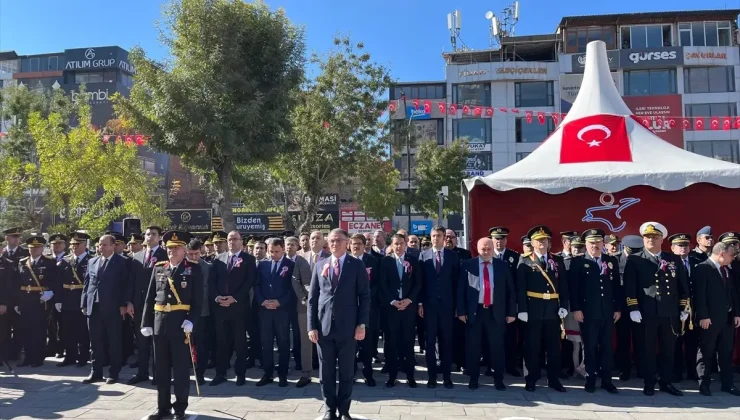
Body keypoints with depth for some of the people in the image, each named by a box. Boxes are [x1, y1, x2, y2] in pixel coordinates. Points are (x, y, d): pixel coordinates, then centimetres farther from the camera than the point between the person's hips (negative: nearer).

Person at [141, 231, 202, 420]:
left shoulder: (194, 269, -1)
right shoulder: (158, 268, 10)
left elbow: (198, 299, -6)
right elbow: (150, 298, 10)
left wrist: (191, 320, -18)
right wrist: (146, 323, 4)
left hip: (181, 322, -4)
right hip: (160, 322, 4)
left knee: (181, 366, 3)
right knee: (161, 367, 11)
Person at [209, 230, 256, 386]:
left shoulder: (248, 259, 1)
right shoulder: (219, 258, 12)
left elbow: (250, 281, -8)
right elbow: (211, 280, 8)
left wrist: (234, 298, -14)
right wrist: (216, 297, -8)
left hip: (239, 306, -3)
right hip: (220, 306, 3)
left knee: (240, 341, 4)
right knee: (222, 341, 8)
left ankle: (240, 374, 14)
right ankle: (220, 373, 18)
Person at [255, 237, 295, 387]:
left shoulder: (291, 265, 1)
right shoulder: (262, 264, 10)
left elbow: (293, 287, -4)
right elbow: (257, 285, 7)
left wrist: (279, 302, -13)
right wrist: (263, 301, -8)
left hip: (282, 309, -3)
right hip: (264, 309, 3)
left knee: (283, 343, 5)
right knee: (266, 343, 7)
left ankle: (282, 375, 14)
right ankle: (267, 374, 17)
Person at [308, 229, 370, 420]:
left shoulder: (357, 265, 1)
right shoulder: (320, 265, 8)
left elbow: (364, 296, -1)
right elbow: (312, 298, 7)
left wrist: (362, 324, -8)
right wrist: (312, 326, 0)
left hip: (347, 326, -2)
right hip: (324, 326, 2)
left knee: (347, 371, 8)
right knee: (326, 372, 9)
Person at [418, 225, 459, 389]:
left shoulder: (452, 255, 4)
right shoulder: (424, 255, 4)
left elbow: (456, 280, 3)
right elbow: (420, 280, 2)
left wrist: (457, 303, -2)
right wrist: (420, 303, -4)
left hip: (447, 303, 0)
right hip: (429, 303, 0)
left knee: (447, 341, 6)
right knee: (430, 341, 5)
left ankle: (447, 376, 16)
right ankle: (432, 376, 14)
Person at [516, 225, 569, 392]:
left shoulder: (558, 261, 10)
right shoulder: (525, 261, 0)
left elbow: (564, 286, 8)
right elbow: (520, 287, -6)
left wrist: (564, 306, -3)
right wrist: (522, 309, -12)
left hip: (553, 310, 3)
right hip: (533, 310, -3)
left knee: (554, 346, 9)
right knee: (533, 346, 5)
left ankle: (553, 379, 21)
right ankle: (531, 379, 15)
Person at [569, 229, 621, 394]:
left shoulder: (612, 262, 11)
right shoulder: (577, 262, -1)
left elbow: (617, 286, 11)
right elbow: (573, 287, -6)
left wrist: (618, 308, 6)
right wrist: (576, 309, -12)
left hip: (608, 312, 3)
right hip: (587, 312, -3)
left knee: (607, 347, 8)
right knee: (590, 347, 4)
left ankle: (606, 380, 18)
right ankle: (590, 380, 15)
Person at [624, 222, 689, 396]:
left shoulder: (674, 260, 10)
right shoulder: (634, 260, 0)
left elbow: (683, 286, 11)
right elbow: (629, 286, -5)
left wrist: (683, 309, 6)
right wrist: (633, 309, -12)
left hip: (670, 313, 3)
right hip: (646, 313, -3)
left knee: (668, 350, 11)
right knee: (648, 350, 5)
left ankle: (666, 382, 23)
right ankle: (649, 384, 15)